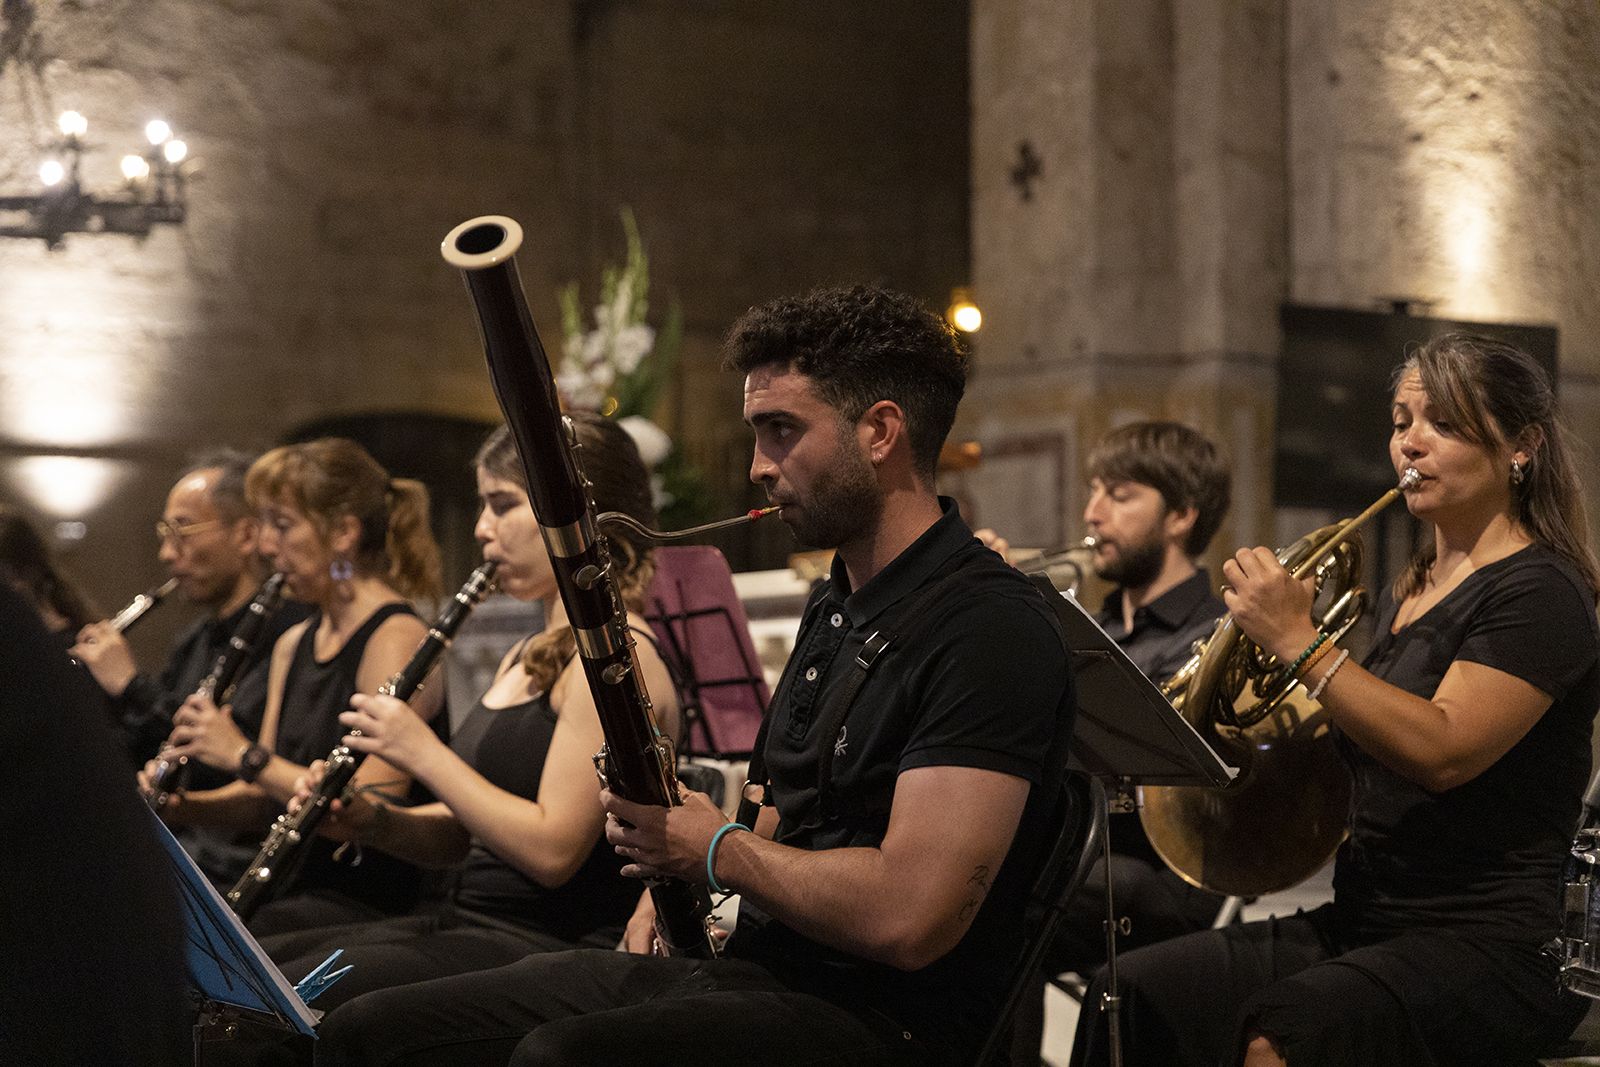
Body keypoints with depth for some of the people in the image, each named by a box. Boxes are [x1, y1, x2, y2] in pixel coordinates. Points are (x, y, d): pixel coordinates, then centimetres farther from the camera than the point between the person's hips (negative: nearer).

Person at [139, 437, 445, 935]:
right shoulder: (293, 645, 16)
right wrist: (183, 806, 1)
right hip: (291, 889, 8)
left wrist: (245, 756, -19)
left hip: (363, 904, -8)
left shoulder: (396, 639, -11)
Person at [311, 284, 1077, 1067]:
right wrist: (674, 860, 10)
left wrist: (714, 850, -9)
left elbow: (910, 917, -24)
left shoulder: (990, 628, -15)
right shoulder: (836, 608, 18)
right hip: (743, 967, 9)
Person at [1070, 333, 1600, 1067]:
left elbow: (1442, 751, -23)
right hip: (1361, 922, 8)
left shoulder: (1540, 593, -8)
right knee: (1130, 994, -10)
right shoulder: (1409, 594, 19)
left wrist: (1298, 643, -21)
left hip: (1484, 947, -8)